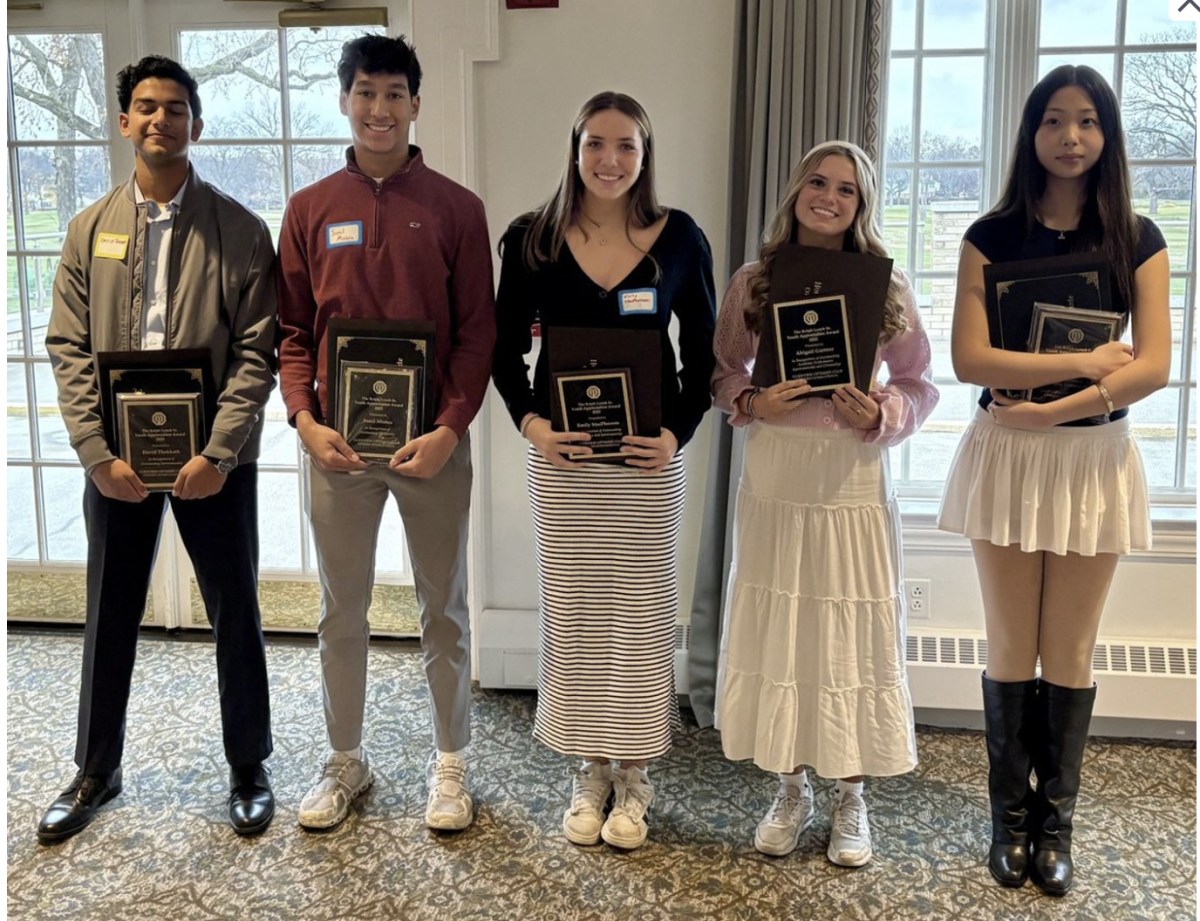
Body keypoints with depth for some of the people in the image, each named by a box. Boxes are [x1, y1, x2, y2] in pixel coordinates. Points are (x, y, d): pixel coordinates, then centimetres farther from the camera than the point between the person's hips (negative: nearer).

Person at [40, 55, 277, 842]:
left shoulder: (239, 230, -3)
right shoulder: (90, 230, 6)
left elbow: (258, 352, -7)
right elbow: (69, 350, 2)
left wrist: (219, 453, -16)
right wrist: (98, 453, -8)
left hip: (214, 461, -2)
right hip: (117, 459, 2)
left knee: (236, 616, 9)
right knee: (110, 620, 13)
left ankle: (249, 769, 27)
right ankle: (97, 771, 32)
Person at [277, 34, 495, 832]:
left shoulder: (456, 208, 0)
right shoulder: (311, 209, 5)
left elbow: (477, 331, -2)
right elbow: (291, 330, 6)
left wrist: (450, 428, -13)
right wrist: (306, 420, -8)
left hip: (432, 442, -1)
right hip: (338, 441, 2)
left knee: (444, 608, 9)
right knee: (343, 610, 12)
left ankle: (450, 763, 25)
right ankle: (346, 760, 29)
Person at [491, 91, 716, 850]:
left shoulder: (680, 238, -1)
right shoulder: (534, 239, 0)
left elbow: (703, 351, 4)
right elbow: (506, 348, 5)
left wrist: (679, 432, -9)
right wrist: (530, 422, -11)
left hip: (648, 453, 0)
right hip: (563, 453, 1)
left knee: (641, 610, 7)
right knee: (573, 610, 8)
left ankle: (634, 774, 23)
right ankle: (590, 770, 24)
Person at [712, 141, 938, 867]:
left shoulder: (888, 286, 0)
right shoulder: (753, 283, 3)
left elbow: (919, 384, 3)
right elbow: (722, 372, 8)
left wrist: (880, 415, -16)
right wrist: (751, 403, -12)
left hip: (854, 478, -1)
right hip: (774, 476, 1)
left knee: (853, 636, 5)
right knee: (776, 631, 7)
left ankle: (852, 799, 23)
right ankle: (792, 790, 25)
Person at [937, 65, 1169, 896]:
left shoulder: (1137, 240, 2)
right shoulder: (993, 236, -1)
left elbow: (1153, 367, -7)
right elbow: (970, 359, -11)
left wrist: (1052, 408, -17)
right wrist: (1087, 360, -12)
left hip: (1095, 459, 1)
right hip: (1007, 457, -1)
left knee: (1071, 652, 8)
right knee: (1012, 649, 7)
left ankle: (1056, 823, 22)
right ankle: (1011, 818, 22)